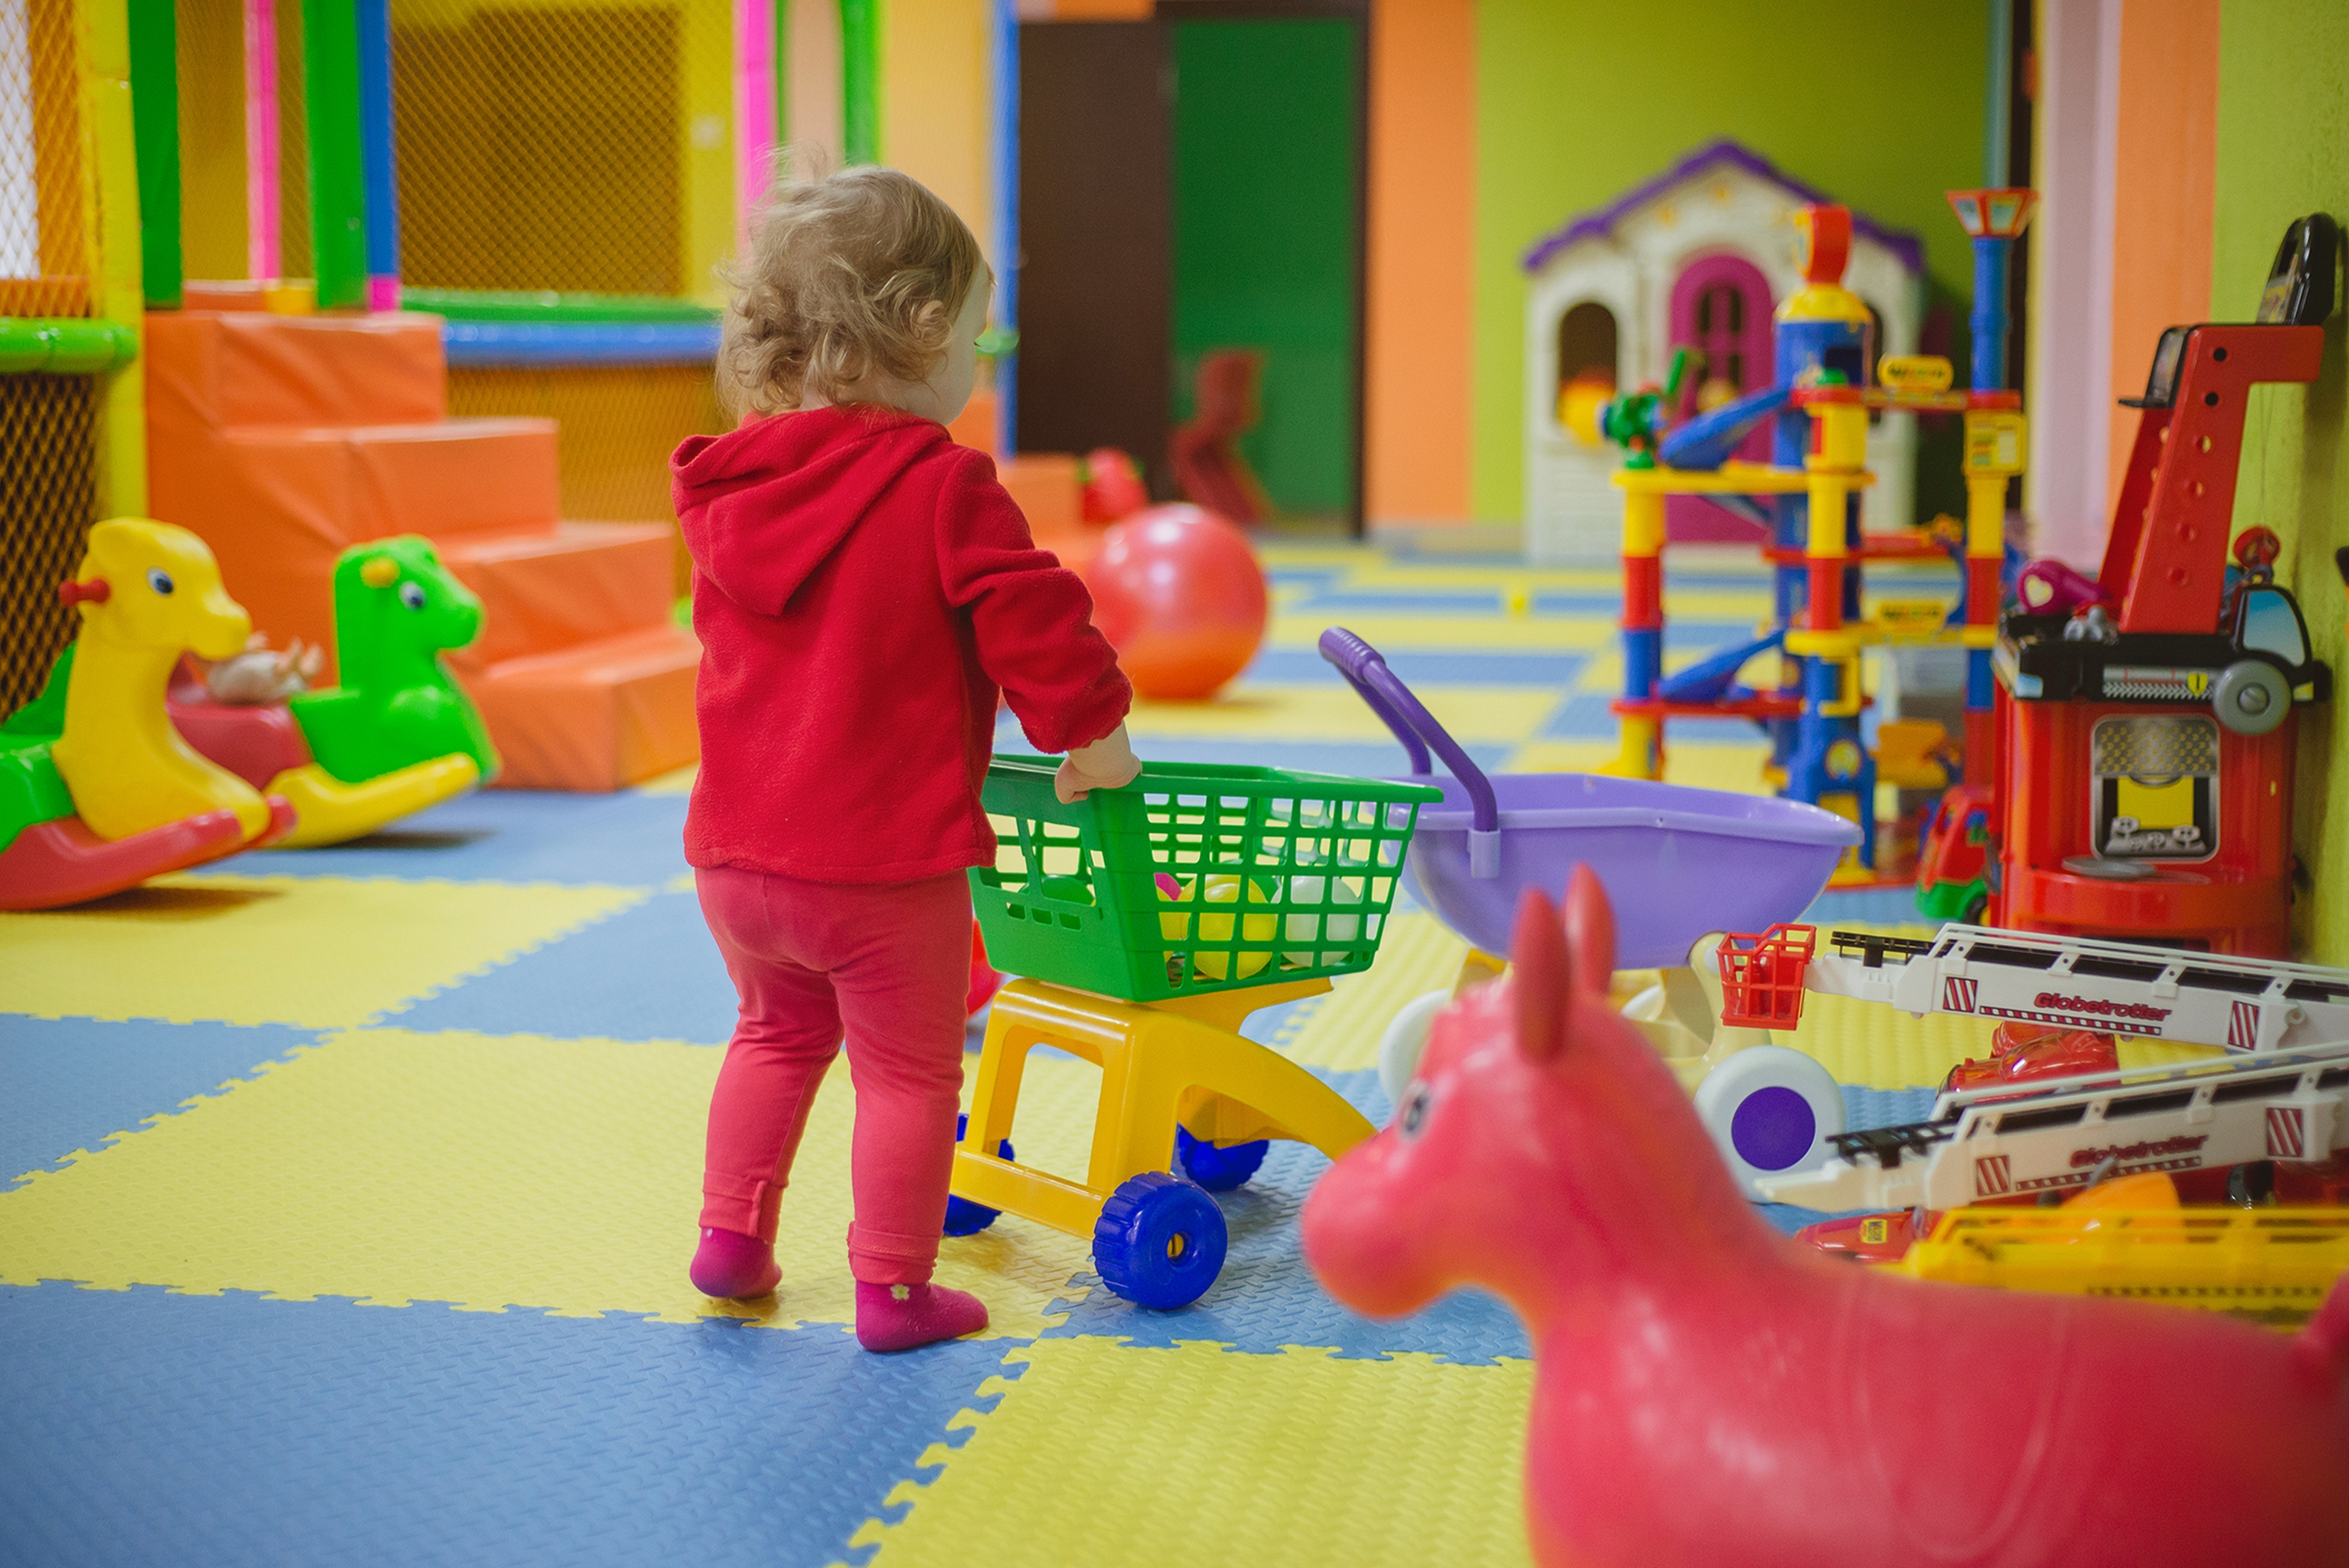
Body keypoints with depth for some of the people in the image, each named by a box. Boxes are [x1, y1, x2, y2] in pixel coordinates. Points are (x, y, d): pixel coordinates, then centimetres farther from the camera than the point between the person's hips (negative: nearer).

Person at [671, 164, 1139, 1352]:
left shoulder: (726, 490, 5)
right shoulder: (943, 487, -16)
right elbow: (1034, 621, -16)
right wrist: (1093, 734, 1)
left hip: (736, 854, 6)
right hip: (886, 862, -6)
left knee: (779, 1032, 28)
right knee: (909, 1070, 10)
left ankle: (731, 1235, 32)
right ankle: (893, 1288, 15)